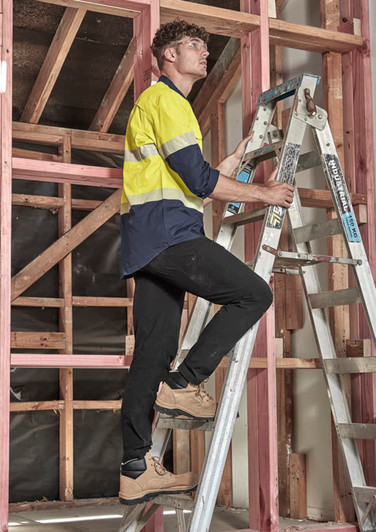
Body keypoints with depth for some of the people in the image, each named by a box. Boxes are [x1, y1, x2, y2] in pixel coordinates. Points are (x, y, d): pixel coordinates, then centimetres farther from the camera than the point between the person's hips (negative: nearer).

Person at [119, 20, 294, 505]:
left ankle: (136, 471, 5)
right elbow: (199, 180, -13)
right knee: (253, 293, -12)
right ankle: (182, 385, -10)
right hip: (166, 232, -10)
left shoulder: (162, 103, 31)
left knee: (153, 350, 5)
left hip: (148, 244, 10)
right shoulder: (164, 100, -3)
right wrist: (264, 193, -3)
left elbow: (194, 182, 28)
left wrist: (241, 153, 29)